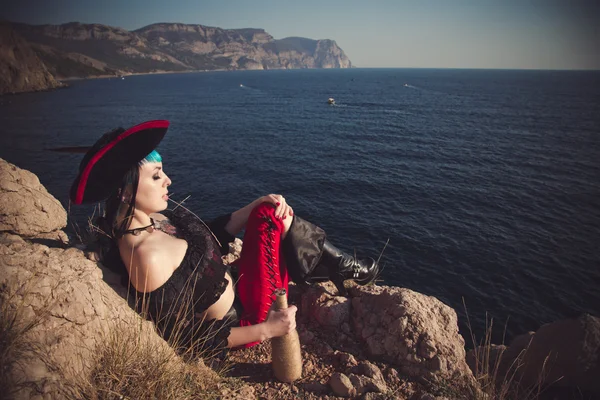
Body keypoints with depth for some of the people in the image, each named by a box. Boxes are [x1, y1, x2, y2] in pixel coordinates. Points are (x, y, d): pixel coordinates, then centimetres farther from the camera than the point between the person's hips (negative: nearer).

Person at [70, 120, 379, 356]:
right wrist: (265, 330, -24)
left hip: (233, 285, 8)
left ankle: (336, 265, 18)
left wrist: (258, 206, -4)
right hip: (242, 322, -8)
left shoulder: (152, 219, -4)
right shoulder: (146, 255, -32)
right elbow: (183, 339, -24)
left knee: (269, 213, 2)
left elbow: (208, 239, 7)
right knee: (271, 219, -11)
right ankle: (341, 267, 14)